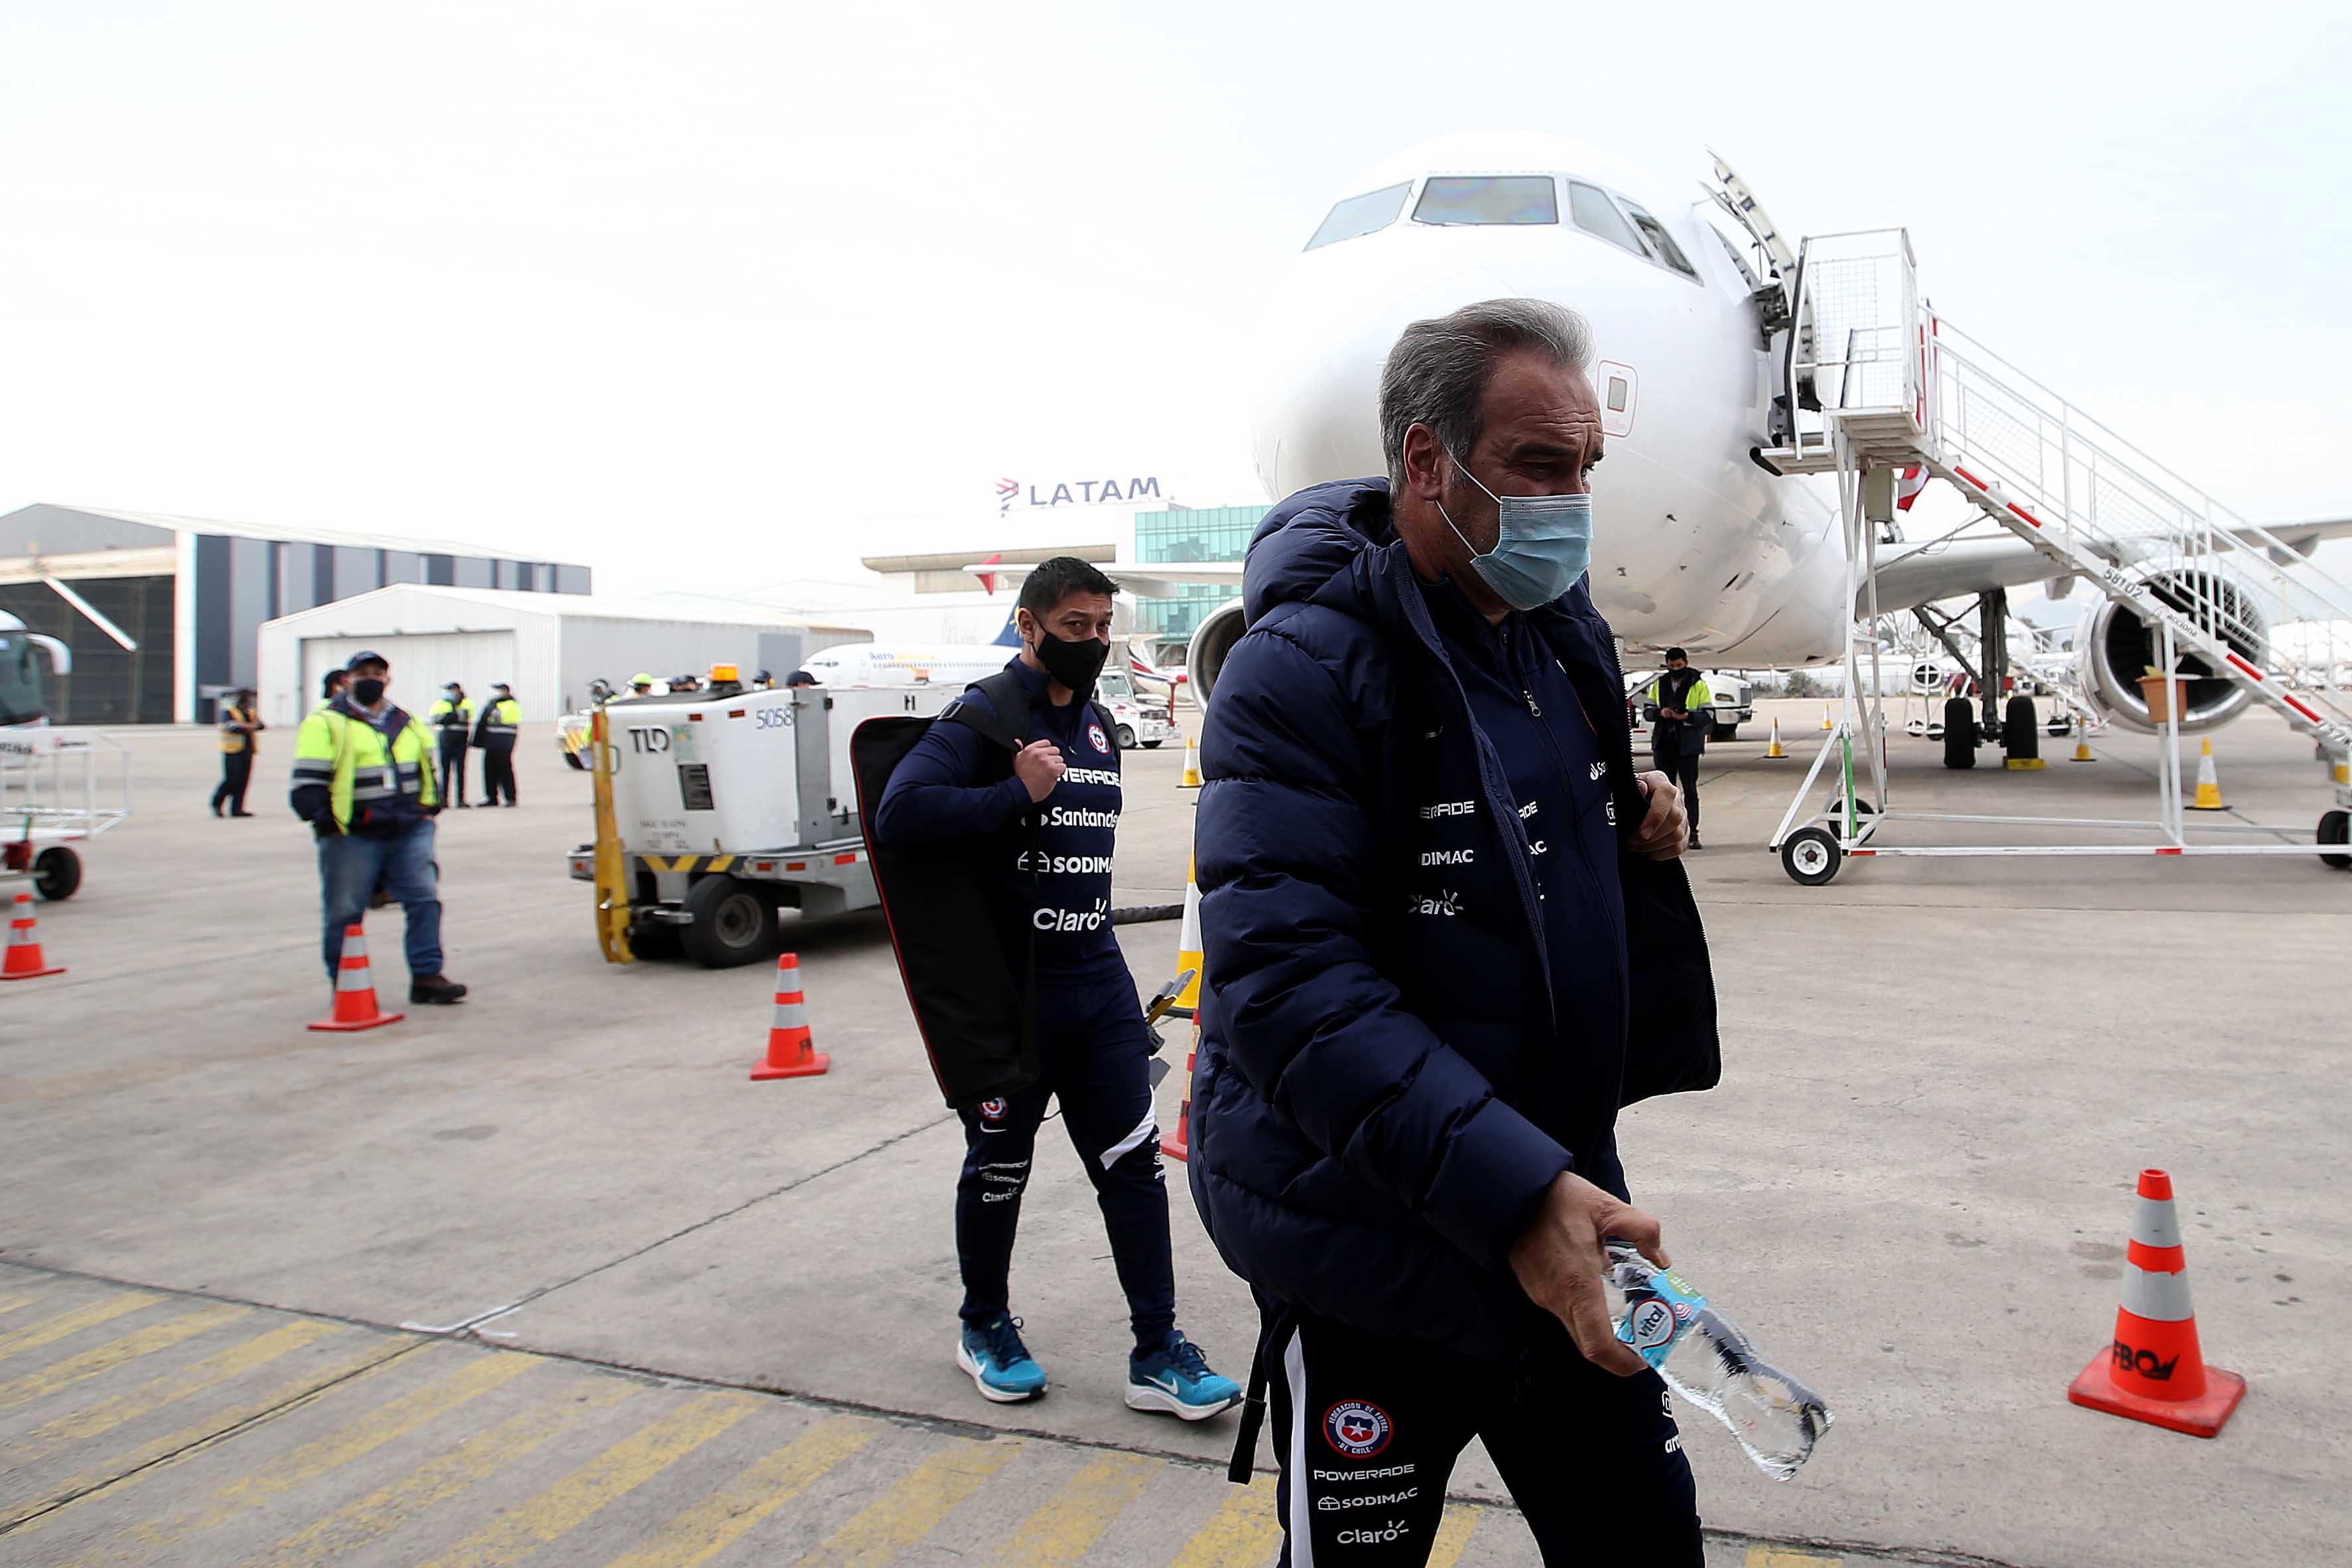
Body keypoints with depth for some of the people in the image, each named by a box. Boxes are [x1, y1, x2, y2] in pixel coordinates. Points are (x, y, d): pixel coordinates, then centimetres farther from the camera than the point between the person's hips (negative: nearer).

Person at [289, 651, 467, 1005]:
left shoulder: (407, 723, 15)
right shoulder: (327, 723, -2)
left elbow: (429, 768, 26)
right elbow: (308, 784, -6)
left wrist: (428, 807, 15)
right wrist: (327, 821, -13)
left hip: (409, 833, 4)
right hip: (352, 839, -4)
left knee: (425, 899, -1)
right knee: (346, 913, 4)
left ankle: (427, 976, 5)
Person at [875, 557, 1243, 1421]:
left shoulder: (1095, 723, 13)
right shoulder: (986, 716, -10)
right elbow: (898, 813, -23)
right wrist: (1018, 793, -25)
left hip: (1096, 972, 6)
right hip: (1007, 985, -6)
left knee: (1133, 1161, 4)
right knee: (999, 1166, 10)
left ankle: (1157, 1354, 13)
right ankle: (985, 1327, 32)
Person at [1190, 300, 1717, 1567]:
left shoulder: (1567, 637, 6)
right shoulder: (1305, 667, -19)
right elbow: (1286, 982, -28)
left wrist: (1640, 838, -1)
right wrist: (1511, 1189, -34)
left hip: (1556, 1203, 7)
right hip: (1367, 1243, -7)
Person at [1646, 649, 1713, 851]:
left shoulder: (1698, 685, 0)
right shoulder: (1659, 685, 10)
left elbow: (1709, 715, -4)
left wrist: (1687, 717, -21)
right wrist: (1660, 713, -10)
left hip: (1687, 745, -3)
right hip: (1663, 745, 4)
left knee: (1690, 791, -1)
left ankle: (1692, 834, 1)